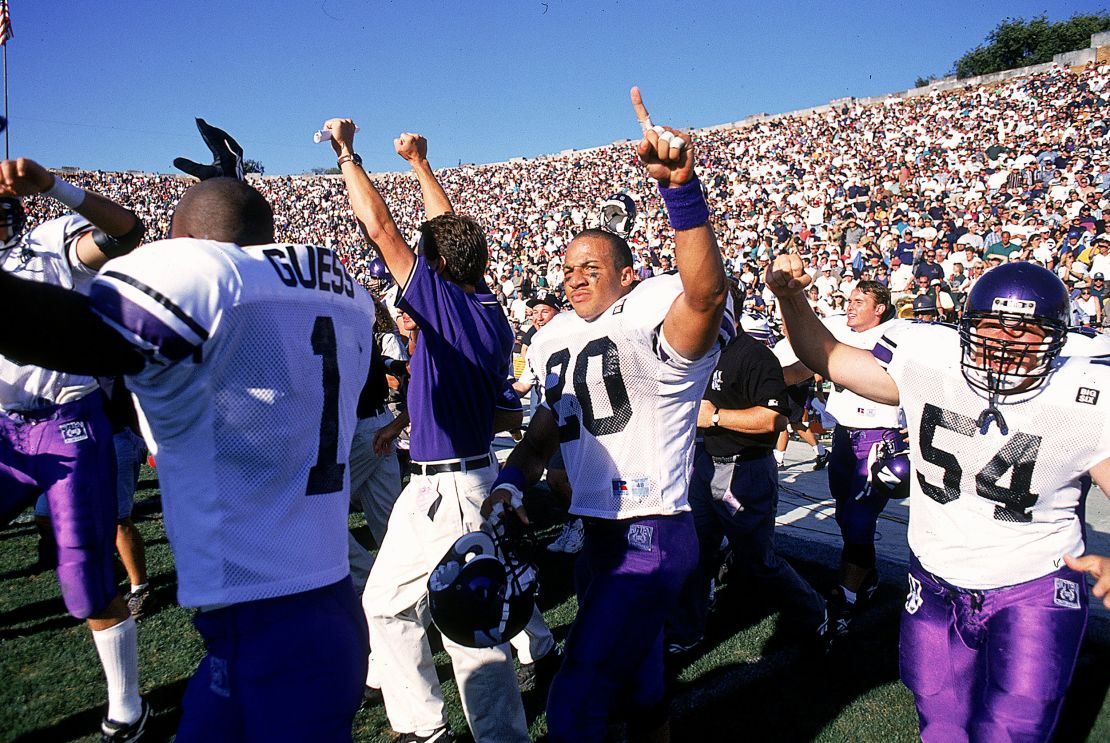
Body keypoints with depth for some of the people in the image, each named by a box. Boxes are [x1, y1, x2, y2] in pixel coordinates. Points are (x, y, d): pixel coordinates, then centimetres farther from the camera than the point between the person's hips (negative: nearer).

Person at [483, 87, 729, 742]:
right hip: (596, 535, 8)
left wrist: (680, 186, -50)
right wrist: (512, 481, 2)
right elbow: (548, 430, 19)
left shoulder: (652, 315, -15)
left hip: (652, 537, -8)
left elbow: (707, 290, -38)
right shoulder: (557, 342, 10)